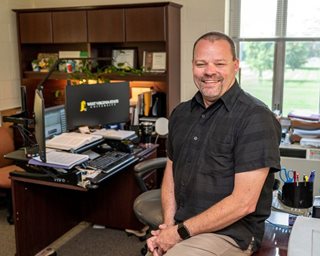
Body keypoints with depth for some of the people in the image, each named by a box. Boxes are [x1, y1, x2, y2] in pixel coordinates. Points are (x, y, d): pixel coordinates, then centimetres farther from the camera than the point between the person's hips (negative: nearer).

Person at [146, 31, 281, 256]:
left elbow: (243, 202, -18)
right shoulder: (181, 113, 7)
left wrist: (181, 232, -15)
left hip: (230, 232, -5)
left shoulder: (256, 118, -14)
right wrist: (169, 225, -4)